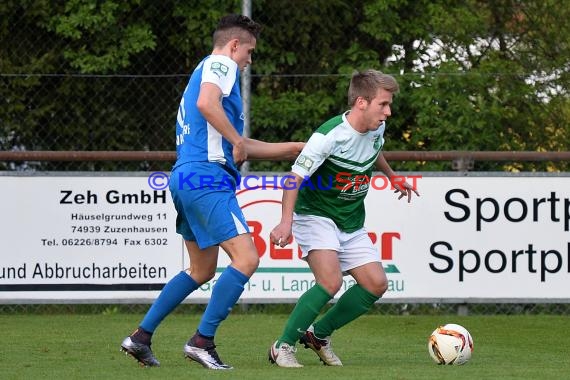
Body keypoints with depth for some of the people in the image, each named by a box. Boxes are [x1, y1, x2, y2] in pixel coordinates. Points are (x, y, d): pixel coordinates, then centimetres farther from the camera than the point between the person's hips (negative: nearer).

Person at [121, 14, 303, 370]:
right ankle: (202, 341, -14)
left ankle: (141, 336, 19)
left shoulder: (206, 70, 28)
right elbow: (207, 103, -26)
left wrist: (297, 148, 32)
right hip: (207, 177, -10)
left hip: (185, 179, 10)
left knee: (202, 270, 19)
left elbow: (243, 148, 30)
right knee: (246, 259, -14)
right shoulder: (221, 64, -2)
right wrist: (236, 140, -13)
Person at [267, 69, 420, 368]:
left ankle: (318, 334, 14)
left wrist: (392, 177, 38)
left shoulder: (376, 129, -2)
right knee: (331, 281, -27)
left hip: (351, 224, 8)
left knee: (376, 284, -3)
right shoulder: (329, 136, -25)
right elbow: (295, 177, -26)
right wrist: (286, 221, -37)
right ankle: (283, 347, -14)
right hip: (316, 216, -8)